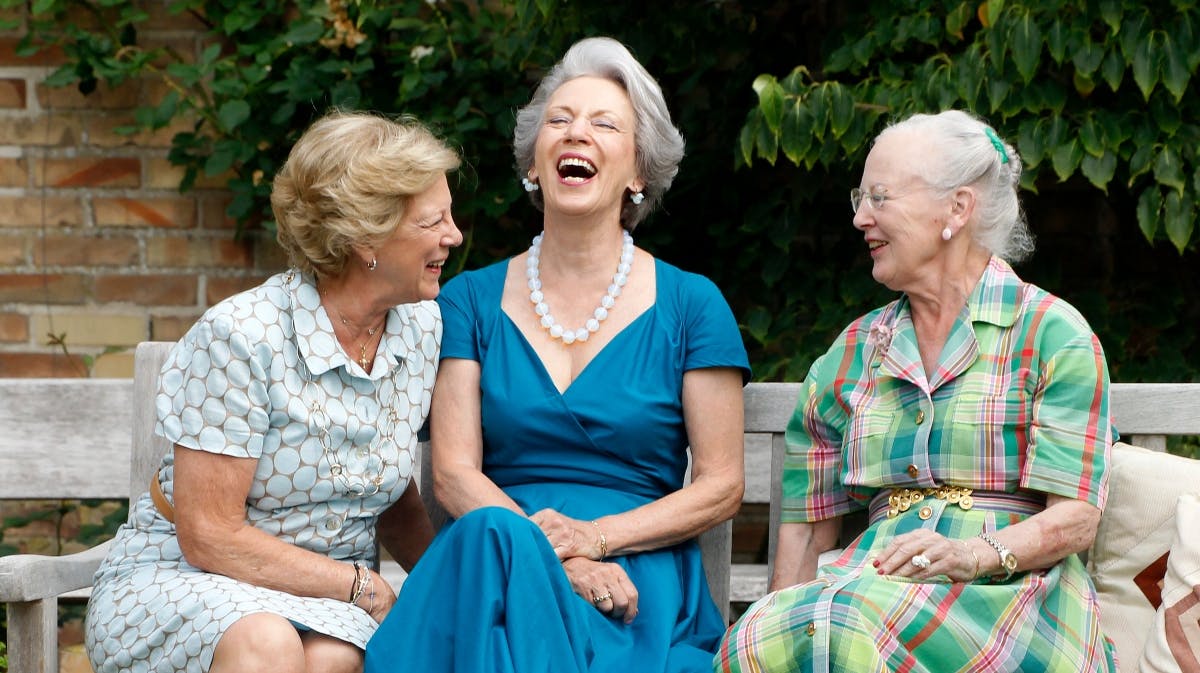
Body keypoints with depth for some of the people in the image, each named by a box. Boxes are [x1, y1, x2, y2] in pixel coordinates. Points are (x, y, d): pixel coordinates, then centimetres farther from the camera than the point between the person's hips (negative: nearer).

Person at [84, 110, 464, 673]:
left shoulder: (422, 326, 4)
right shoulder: (240, 337, -16)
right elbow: (209, 536, -16)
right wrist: (365, 587, -14)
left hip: (325, 602, 4)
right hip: (177, 583, -4)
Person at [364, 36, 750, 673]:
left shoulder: (690, 305, 8)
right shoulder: (471, 300, 13)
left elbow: (721, 486, 5)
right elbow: (453, 472, 3)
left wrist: (597, 536, -12)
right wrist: (549, 549, -16)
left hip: (636, 573, -1)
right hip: (488, 562, 1)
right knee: (494, 533, -37)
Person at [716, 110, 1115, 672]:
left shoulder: (1051, 334, 4)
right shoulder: (852, 353, 18)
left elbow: (1076, 518, -5)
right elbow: (808, 526, 16)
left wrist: (975, 554, -23)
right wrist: (776, 626, 1)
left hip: (1011, 592, -4)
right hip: (875, 589, 4)